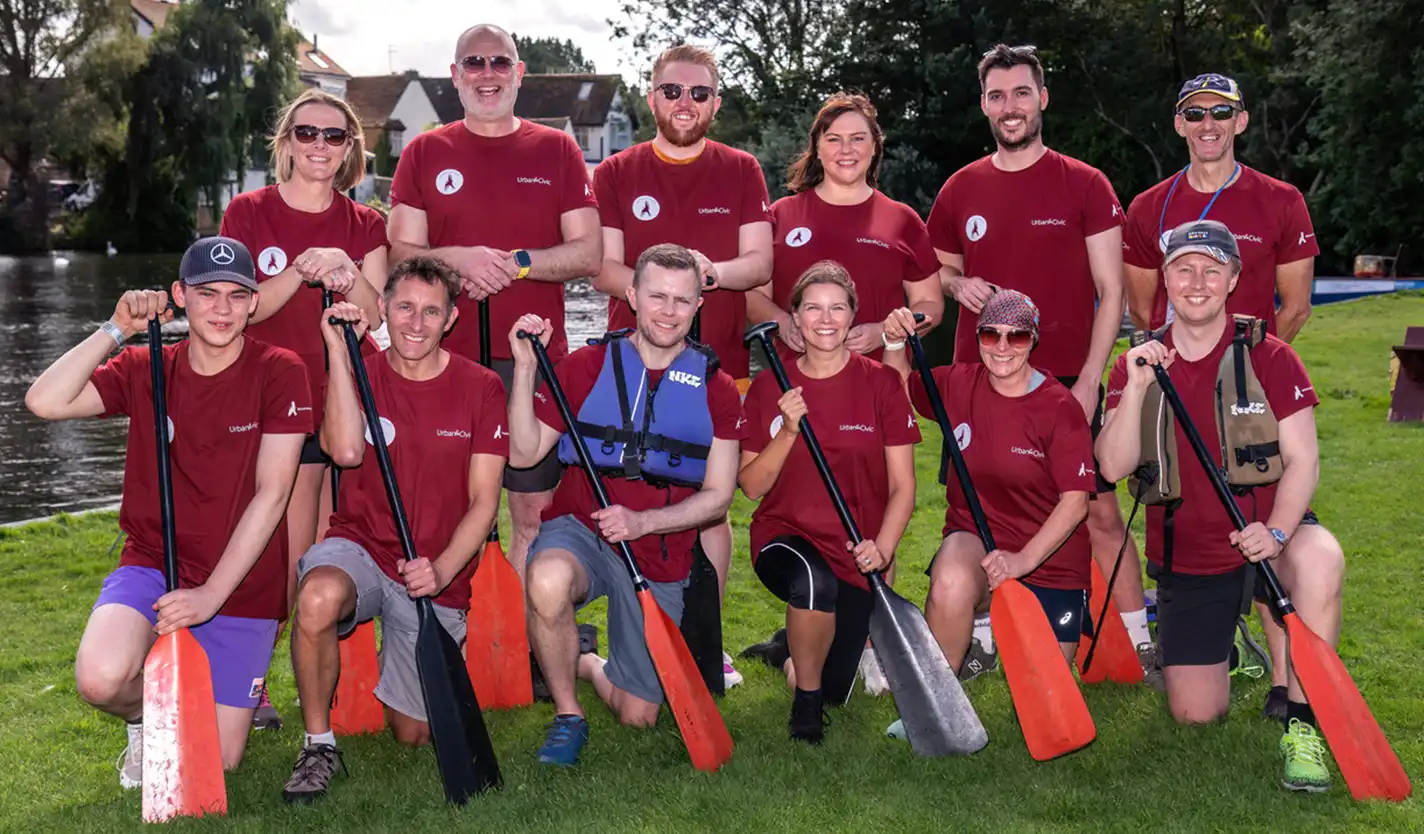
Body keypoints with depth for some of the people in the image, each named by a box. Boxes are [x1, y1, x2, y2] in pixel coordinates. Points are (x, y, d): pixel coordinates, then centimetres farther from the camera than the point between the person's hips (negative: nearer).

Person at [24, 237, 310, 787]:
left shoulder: (279, 373, -8)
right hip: (153, 566, 2)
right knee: (101, 679, -29)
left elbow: (272, 494, -14)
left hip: (242, 584, -1)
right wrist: (117, 328, -13)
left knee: (216, 762, -1)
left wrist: (211, 593, -20)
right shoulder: (144, 369, 1)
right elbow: (44, 402, -15)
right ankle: (147, 718, 9)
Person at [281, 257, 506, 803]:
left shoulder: (481, 388, -3)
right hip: (360, 548, 0)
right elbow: (346, 451, -22)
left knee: (412, 734, 4)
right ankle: (319, 745, -14)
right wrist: (339, 351, -20)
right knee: (318, 598, -38)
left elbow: (483, 502, -6)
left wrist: (441, 570, -22)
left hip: (435, 577, 1)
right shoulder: (359, 375, -1)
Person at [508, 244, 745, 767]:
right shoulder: (587, 366, 0)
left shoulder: (716, 390, 2)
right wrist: (525, 368, -13)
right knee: (548, 580, -40)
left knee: (639, 715, 2)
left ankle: (586, 665, 38)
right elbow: (524, 453, -3)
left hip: (660, 557, 2)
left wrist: (643, 521, -17)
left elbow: (717, 497, 0)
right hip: (579, 531, -1)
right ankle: (567, 714, -14)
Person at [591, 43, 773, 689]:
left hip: (718, 365, 1)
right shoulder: (616, 174, 7)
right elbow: (601, 268, -1)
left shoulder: (741, 172, 9)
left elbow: (761, 263, 1)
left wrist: (713, 272, -21)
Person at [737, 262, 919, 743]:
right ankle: (805, 704, -10)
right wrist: (788, 431, -17)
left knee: (836, 688, -3)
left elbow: (902, 486, -3)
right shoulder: (769, 387, -1)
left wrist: (881, 547, -19)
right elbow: (751, 487, -3)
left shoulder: (882, 383, -3)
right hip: (785, 535, -1)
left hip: (857, 555, 1)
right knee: (813, 579, -38)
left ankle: (789, 652, 35)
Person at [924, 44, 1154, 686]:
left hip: (1066, 384, -2)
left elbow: (1110, 289, -2)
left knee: (1100, 511, -1)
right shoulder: (961, 190, 7)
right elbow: (939, 272, 20)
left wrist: (1088, 380, -10)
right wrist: (959, 284, -4)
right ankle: (982, 640, 20)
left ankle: (1141, 645, 10)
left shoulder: (1084, 185, 0)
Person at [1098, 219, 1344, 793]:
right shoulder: (1137, 365, 0)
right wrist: (1136, 389, -25)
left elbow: (1302, 460, -10)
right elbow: (1113, 467, -12)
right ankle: (1216, 644, 35)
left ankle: (1302, 725, -21)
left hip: (1264, 534, -2)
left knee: (1320, 559, -39)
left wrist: (1275, 532, -27)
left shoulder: (1270, 358, -5)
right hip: (1185, 558, 2)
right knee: (1195, 714, -2)